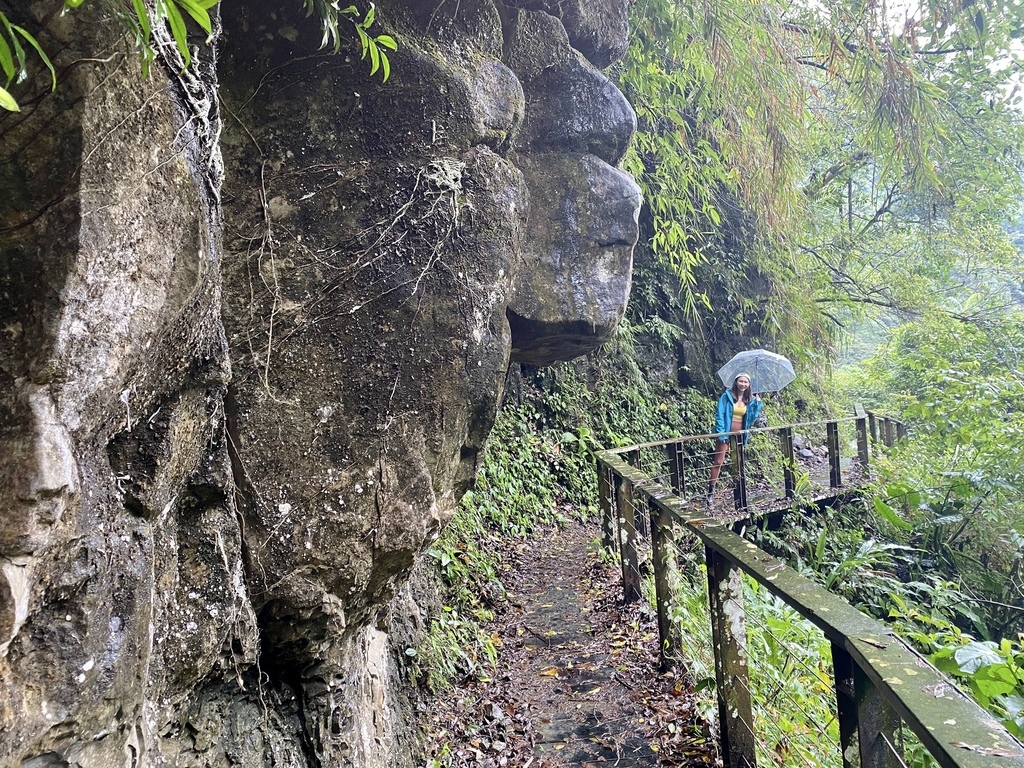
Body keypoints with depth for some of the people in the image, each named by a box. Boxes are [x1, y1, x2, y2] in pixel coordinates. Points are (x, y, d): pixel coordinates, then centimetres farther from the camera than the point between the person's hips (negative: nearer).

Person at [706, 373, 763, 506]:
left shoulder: (750, 400, 6)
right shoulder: (727, 396, -7)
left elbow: (752, 419, 3)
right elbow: (719, 414, -10)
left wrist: (758, 403, -6)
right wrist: (721, 433, -18)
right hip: (726, 434, -4)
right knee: (718, 462, -5)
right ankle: (710, 492, 0)